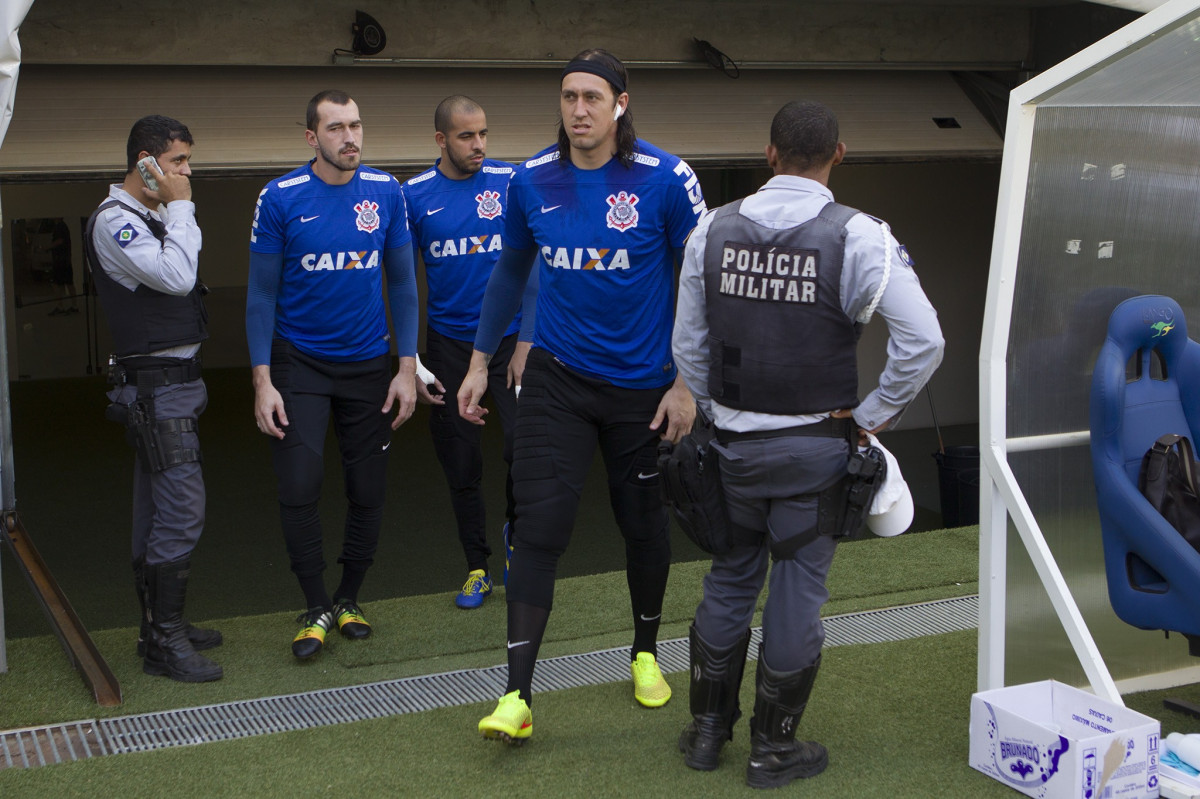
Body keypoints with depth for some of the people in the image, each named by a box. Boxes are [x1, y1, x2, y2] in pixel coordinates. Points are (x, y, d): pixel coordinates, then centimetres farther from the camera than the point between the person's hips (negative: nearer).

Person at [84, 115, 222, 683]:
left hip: (173, 382, 10)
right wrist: (181, 206, -17)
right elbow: (176, 276, -24)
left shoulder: (154, 216, 16)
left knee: (157, 511, 14)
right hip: (155, 385, -10)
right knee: (182, 511, -12)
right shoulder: (114, 220, -13)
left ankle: (160, 626, 22)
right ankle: (163, 642, -6)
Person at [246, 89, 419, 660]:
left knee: (368, 491, 6)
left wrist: (407, 368, 0)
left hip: (367, 364, 2)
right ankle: (317, 608, 11)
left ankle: (349, 599, 27)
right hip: (299, 364, -2)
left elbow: (402, 281, 4)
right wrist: (262, 381, -9)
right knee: (299, 490, -7)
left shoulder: (385, 192, -3)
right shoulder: (280, 199, -10)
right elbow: (261, 294, -5)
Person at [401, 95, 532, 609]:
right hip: (449, 343, 1)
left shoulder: (510, 184, -3)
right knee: (460, 465, 8)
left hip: (508, 337, -1)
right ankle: (477, 568, 25)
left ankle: (515, 530, 15)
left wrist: (527, 344, -7)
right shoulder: (415, 195, -1)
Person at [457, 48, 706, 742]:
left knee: (644, 523, 14)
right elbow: (511, 273, 14)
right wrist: (481, 363, 15)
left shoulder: (667, 179, -11)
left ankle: (646, 653, 38)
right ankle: (518, 696, -2)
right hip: (557, 378, 2)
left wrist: (688, 384, -8)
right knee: (539, 526, -6)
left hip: (643, 385, -1)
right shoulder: (533, 181, -1)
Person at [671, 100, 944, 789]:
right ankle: (774, 749, 20)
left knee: (730, 578, 18)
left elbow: (688, 344, 5)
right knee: (798, 588, 8)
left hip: (733, 441, 3)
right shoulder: (857, 237, -12)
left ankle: (707, 730, 30)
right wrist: (870, 417, -7)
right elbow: (924, 340, -18)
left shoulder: (714, 229, -1)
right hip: (816, 445, -3)